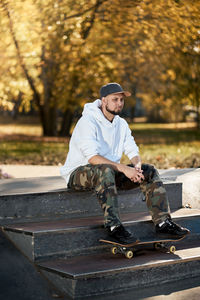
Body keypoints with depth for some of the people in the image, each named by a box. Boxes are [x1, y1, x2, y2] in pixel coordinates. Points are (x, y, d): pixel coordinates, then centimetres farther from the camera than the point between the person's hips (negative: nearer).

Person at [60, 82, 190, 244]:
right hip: (79, 173, -8)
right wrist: (124, 168, -33)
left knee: (149, 171, -6)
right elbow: (92, 157, -28)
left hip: (109, 172, 8)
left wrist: (137, 166, -18)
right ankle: (113, 226, -41)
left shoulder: (121, 124, 8)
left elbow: (133, 151, 7)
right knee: (105, 170, -41)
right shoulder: (88, 121, -17)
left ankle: (163, 222, -10)